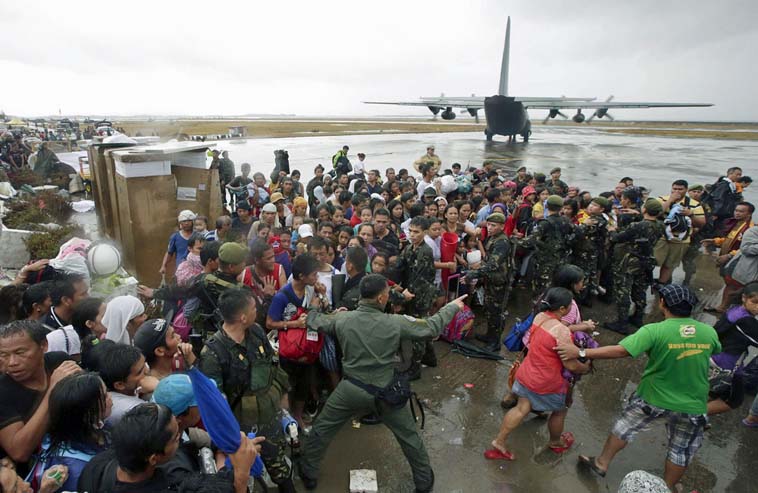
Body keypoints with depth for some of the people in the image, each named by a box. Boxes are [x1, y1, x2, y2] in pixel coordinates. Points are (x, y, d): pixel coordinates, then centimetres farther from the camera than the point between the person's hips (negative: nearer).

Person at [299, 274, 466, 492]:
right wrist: (453, 306, 8)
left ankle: (309, 474, 39)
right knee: (409, 435, 22)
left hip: (351, 389, 1)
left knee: (321, 429, 24)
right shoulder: (395, 323, -18)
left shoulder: (342, 319, -14)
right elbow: (432, 327, -7)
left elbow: (314, 320, 5)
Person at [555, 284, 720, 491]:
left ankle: (601, 463, 35)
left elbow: (621, 350, -33)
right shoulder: (710, 332, -10)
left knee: (625, 426, 20)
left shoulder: (654, 331, -25)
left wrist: (580, 352, -31)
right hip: (692, 406, 2)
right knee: (681, 450, 23)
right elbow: (715, 350, 13)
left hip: (653, 397, -2)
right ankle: (667, 487, 40)